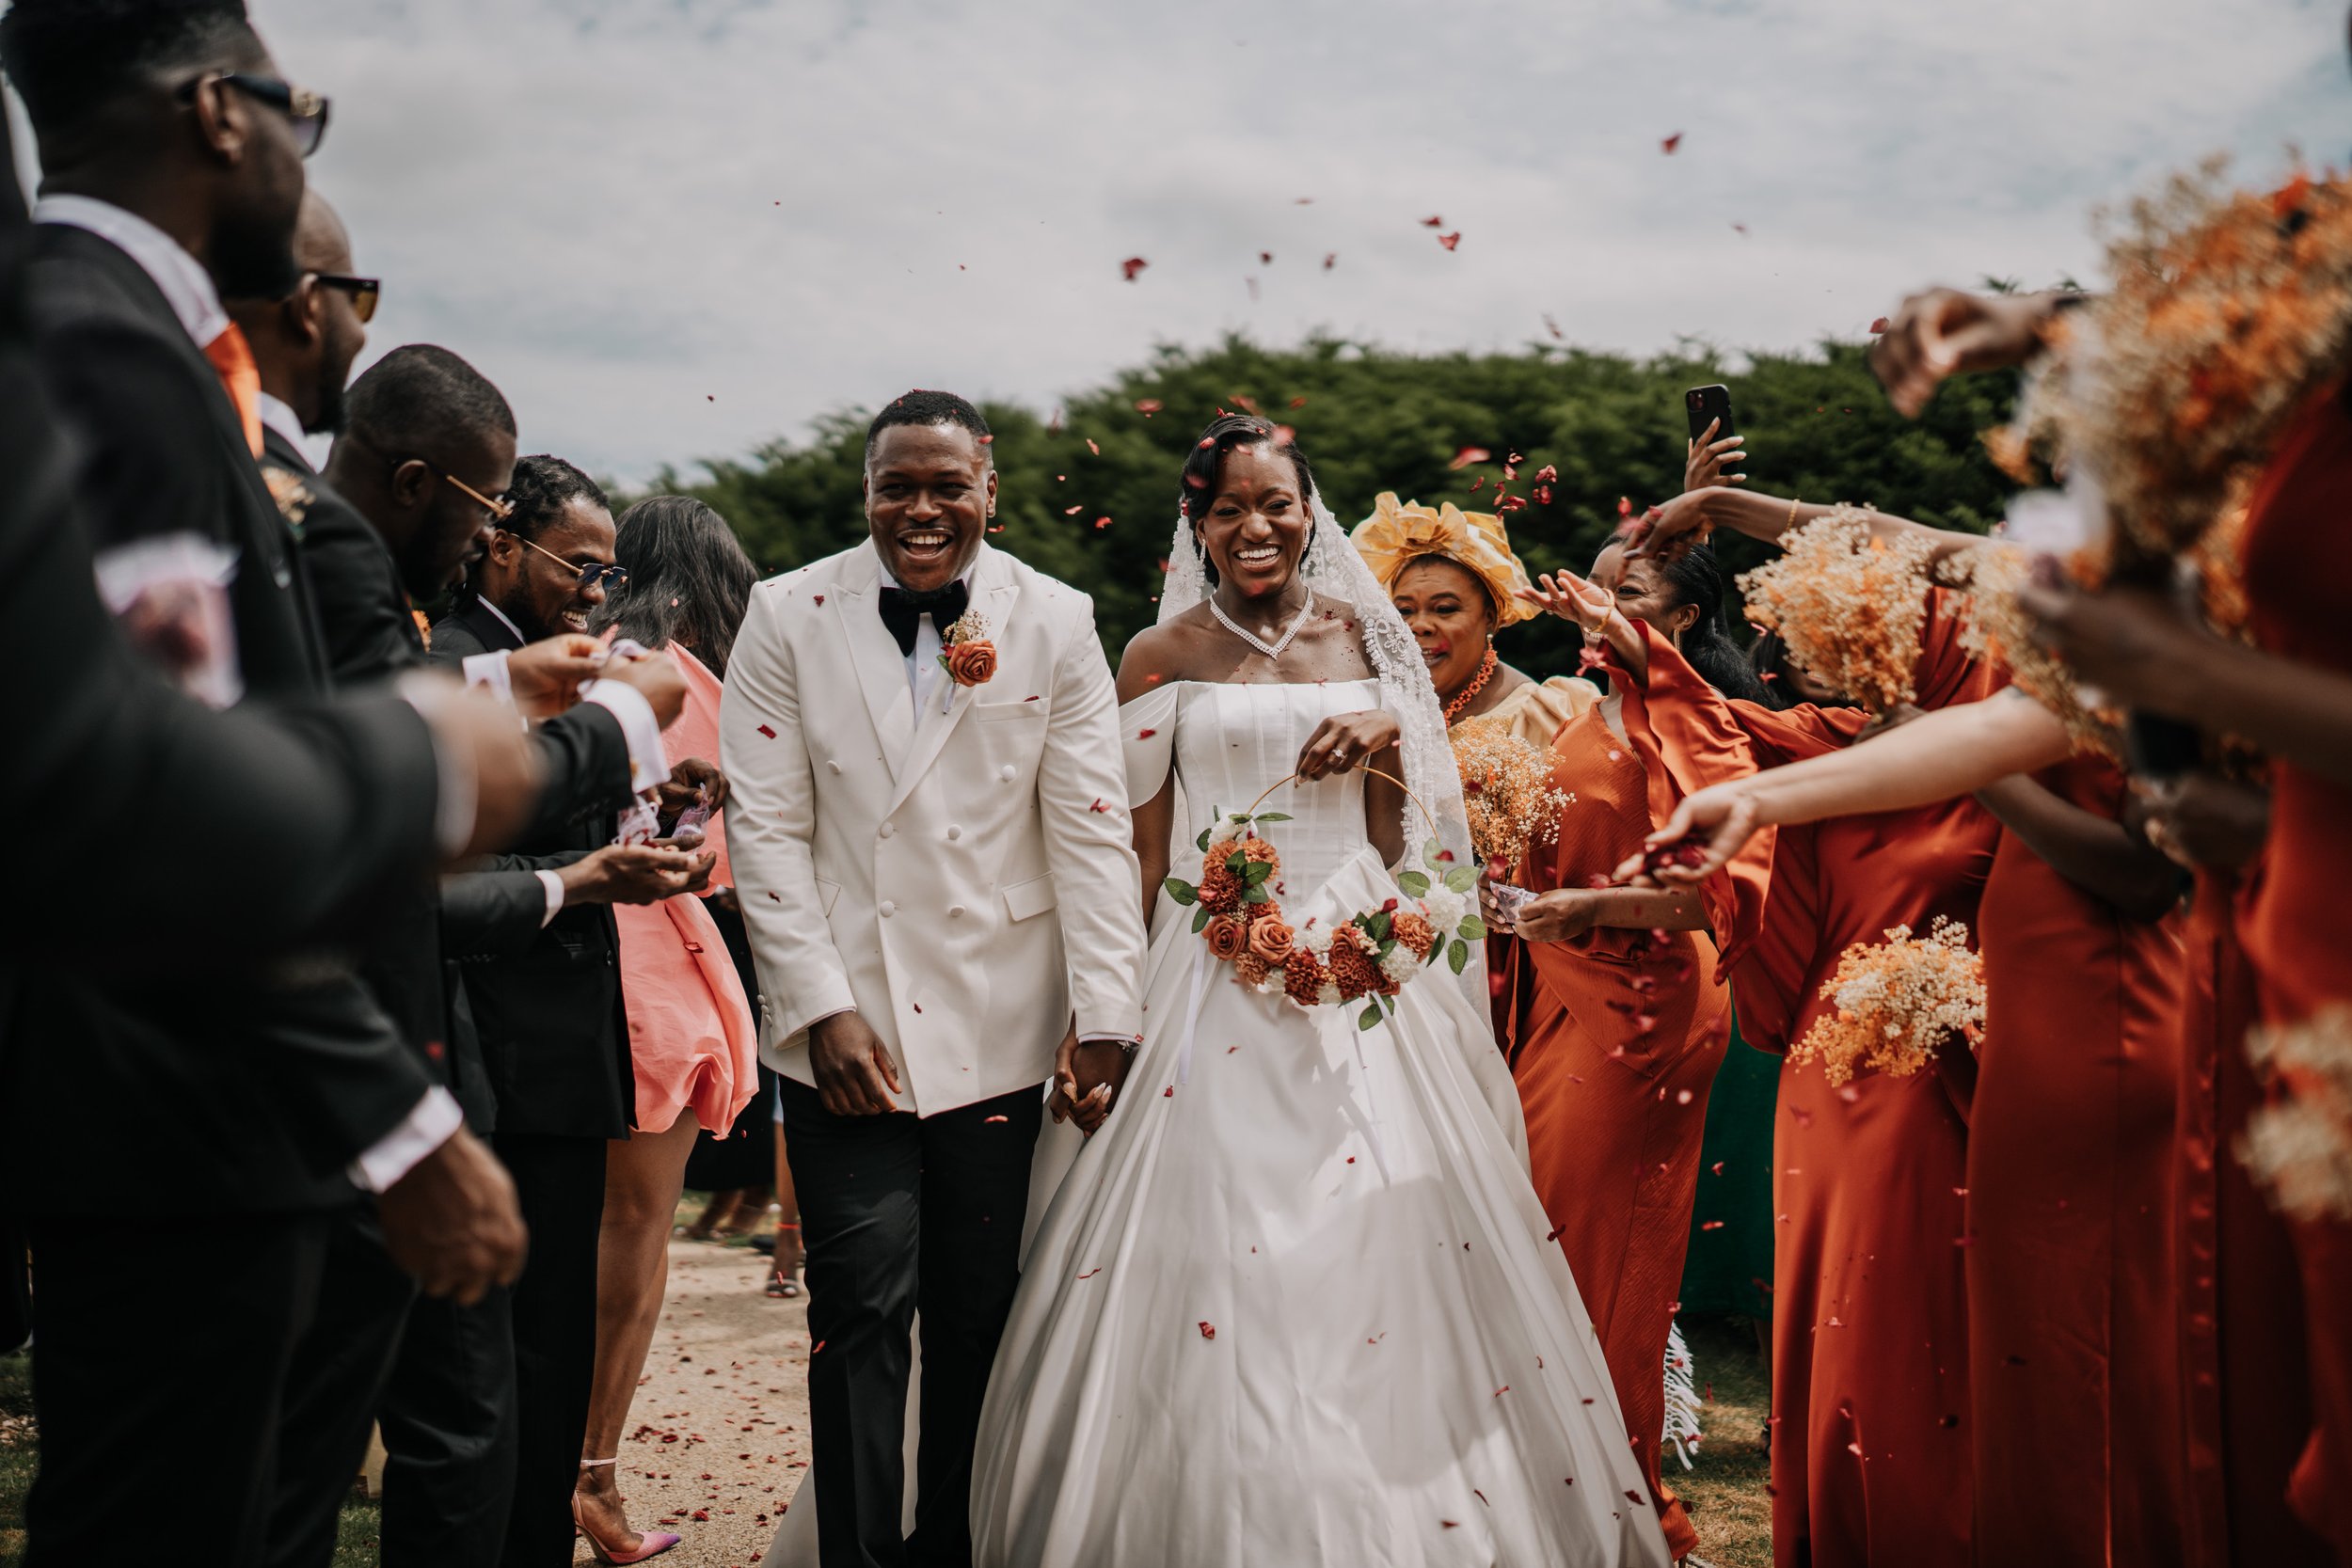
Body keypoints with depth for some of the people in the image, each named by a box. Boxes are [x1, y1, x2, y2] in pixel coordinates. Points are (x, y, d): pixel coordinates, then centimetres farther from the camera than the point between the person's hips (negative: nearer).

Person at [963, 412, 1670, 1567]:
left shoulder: (1362, 633, 10)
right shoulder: (1163, 655, 2)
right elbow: (1141, 848, 4)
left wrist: (1389, 738, -4)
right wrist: (1120, 1008, -1)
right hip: (1218, 973, -2)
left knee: (1380, 1242, 2)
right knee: (1216, 1237, -4)